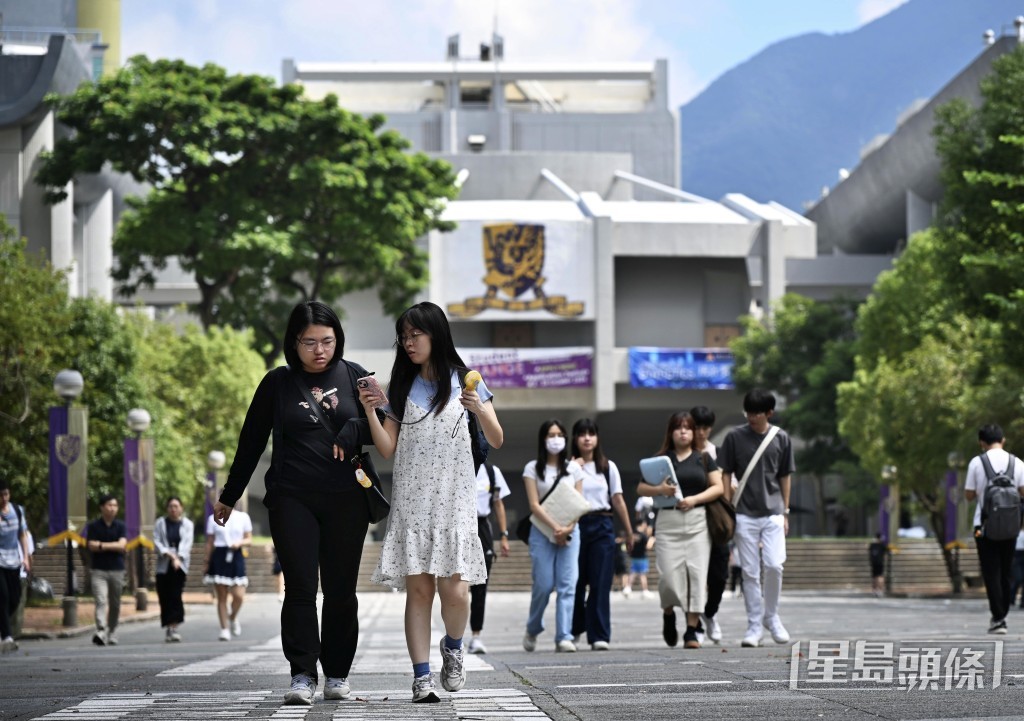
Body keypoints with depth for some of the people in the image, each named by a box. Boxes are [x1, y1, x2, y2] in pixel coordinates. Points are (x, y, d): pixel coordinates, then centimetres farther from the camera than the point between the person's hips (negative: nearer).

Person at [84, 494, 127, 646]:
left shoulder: (120, 526, 6)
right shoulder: (93, 526, 4)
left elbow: (122, 545, -8)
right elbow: (91, 545, -7)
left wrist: (102, 545, -10)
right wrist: (113, 546, -8)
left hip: (117, 570, 2)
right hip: (98, 571, -2)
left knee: (115, 605, 8)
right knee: (101, 601, -17)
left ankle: (112, 634, 20)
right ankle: (101, 632, -30)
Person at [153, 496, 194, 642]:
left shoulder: (187, 524, 7)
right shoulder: (160, 523, 7)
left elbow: (187, 543, -2)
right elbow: (156, 541, 0)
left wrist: (178, 558, -17)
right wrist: (169, 554, -13)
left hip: (180, 565, -1)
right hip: (163, 565, 1)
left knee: (175, 596, -12)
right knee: (165, 597, -1)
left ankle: (173, 627, -16)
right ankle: (170, 629, 8)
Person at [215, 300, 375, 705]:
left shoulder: (353, 377, 7)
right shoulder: (277, 383, 6)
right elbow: (251, 443, 13)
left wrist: (354, 431, -13)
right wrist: (229, 497, 18)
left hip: (345, 500, 1)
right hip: (292, 500, -1)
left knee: (341, 591, 4)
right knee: (300, 588, -10)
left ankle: (338, 676, 14)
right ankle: (303, 676, -9)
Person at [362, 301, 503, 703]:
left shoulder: (464, 381, 5)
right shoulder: (402, 387, 11)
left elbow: (496, 441, 1)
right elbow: (387, 449, 7)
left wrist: (480, 410, -17)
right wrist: (370, 411, -7)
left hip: (453, 499, -2)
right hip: (411, 500, 2)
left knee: (454, 590, -10)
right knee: (418, 587, -5)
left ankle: (453, 647, 20)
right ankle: (422, 678, -5)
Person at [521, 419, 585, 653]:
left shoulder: (574, 468, 11)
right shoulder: (533, 468, 4)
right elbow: (534, 504, -3)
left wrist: (568, 528, -11)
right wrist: (555, 527, -15)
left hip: (569, 531, 2)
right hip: (542, 531, -2)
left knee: (567, 584, -8)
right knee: (544, 585, -6)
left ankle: (564, 637, -9)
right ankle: (532, 630, 17)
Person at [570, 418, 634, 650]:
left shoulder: (608, 467, 11)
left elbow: (618, 501, 12)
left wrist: (629, 532, 11)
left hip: (602, 526, 1)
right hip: (576, 525, -1)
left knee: (600, 583, -6)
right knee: (576, 582, 4)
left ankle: (600, 636, -8)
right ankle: (573, 631, 25)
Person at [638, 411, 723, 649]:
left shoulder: (704, 458, 10)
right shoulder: (661, 459, 8)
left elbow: (718, 487, 4)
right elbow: (640, 488, 8)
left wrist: (695, 499, -11)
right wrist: (659, 489, -13)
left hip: (698, 520, 1)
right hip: (669, 521, -1)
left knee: (697, 574, -6)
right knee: (669, 575, -9)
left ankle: (691, 631, -2)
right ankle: (668, 613, 22)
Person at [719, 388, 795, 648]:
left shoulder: (781, 439, 5)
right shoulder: (735, 437, 1)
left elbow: (785, 477, 12)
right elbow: (726, 474, 5)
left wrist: (785, 512, 9)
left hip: (773, 512, 1)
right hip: (744, 515, 0)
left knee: (774, 565, -11)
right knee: (750, 572, 1)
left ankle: (771, 615, 11)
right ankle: (754, 625, 8)